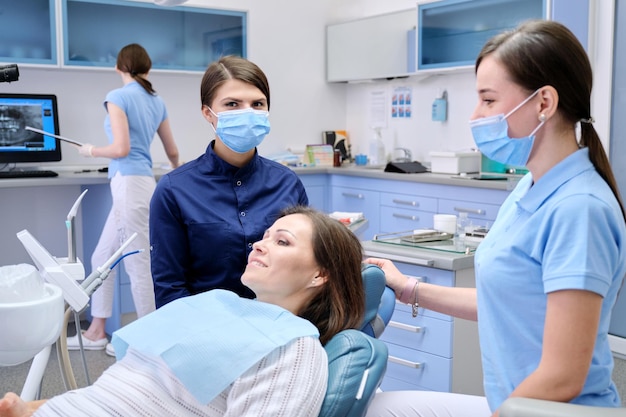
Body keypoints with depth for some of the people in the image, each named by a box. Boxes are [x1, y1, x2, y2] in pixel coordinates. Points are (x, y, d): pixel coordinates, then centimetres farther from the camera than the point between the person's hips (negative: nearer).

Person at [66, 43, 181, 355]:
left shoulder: (118, 97, -8)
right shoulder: (157, 101, 14)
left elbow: (121, 149, -16)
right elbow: (172, 151, 23)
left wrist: (91, 151, 4)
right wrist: (177, 171, 45)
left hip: (130, 185, -8)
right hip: (134, 185, 8)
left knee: (137, 263, -1)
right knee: (102, 258, 15)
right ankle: (96, 332, 22)